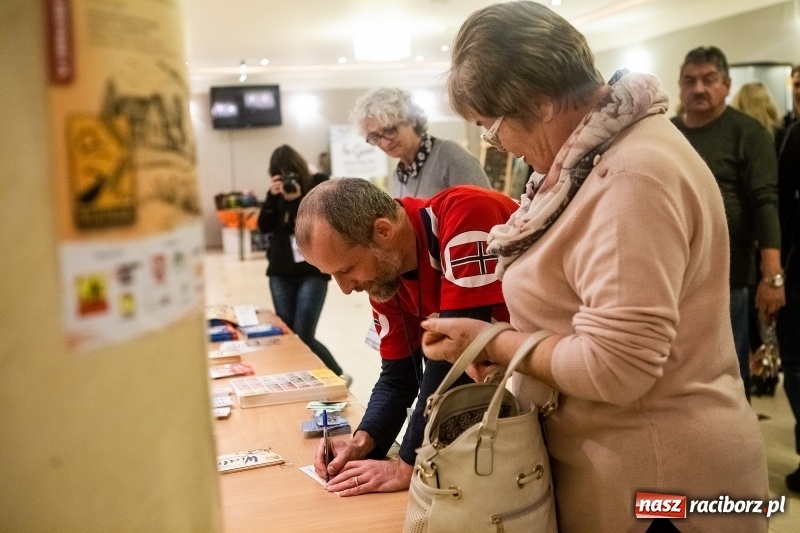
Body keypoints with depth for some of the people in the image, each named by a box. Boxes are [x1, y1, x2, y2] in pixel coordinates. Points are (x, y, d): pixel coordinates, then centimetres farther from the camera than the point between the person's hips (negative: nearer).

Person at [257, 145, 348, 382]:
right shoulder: (276, 192, 7)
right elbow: (264, 226, -1)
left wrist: (299, 200, -22)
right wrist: (273, 197, -13)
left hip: (313, 271, -5)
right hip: (281, 272, 5)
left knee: (303, 336, -10)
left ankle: (338, 377, 10)